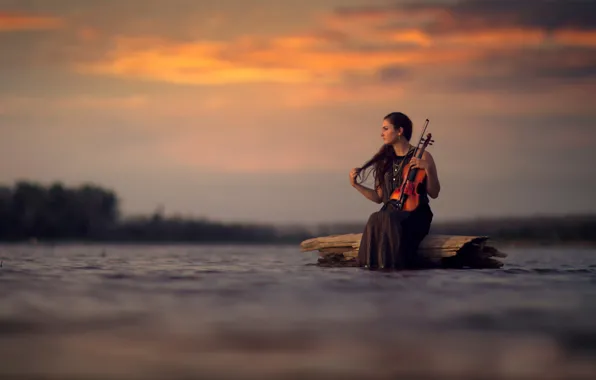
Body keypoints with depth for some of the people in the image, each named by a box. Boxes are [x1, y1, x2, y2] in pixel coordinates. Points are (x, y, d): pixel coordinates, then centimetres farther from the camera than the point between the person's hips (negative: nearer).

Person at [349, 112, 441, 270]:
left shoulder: (422, 156, 2)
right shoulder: (384, 159, 15)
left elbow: (434, 193, -1)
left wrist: (428, 169, -14)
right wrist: (357, 185, 6)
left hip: (415, 215, -3)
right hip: (389, 213, 3)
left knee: (391, 220, -37)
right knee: (376, 220, -33)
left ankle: (396, 261, -26)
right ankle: (378, 262, -25)